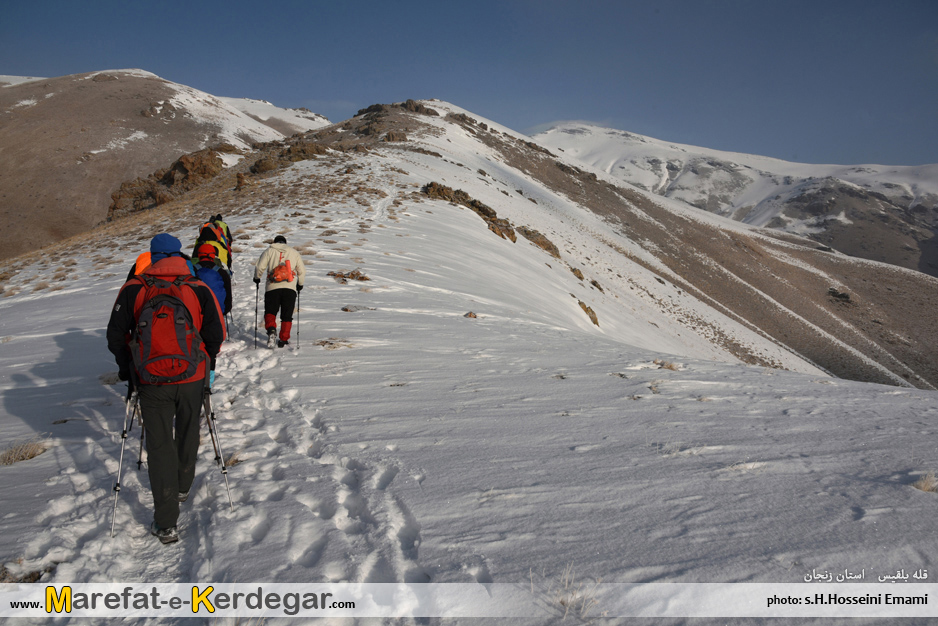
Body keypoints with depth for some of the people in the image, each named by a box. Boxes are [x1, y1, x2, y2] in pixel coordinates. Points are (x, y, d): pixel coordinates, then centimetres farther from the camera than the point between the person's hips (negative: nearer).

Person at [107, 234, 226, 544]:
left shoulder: (133, 289, -2)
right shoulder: (199, 289, -3)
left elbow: (115, 335, 0)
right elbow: (216, 334, -3)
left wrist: (127, 368, 16)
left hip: (152, 382, -1)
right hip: (191, 378, 1)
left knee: (160, 444, 6)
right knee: (187, 431, 24)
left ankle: (166, 523, 7)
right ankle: (183, 486, 46)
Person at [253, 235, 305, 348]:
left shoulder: (268, 251, 11)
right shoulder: (294, 253, 16)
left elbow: (259, 267, 2)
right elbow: (302, 271, 14)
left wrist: (257, 278, 21)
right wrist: (300, 284, 29)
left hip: (272, 288, -1)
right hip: (290, 288, 1)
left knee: (270, 312, 8)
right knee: (287, 316, 10)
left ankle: (271, 330, -19)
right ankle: (283, 339, 6)